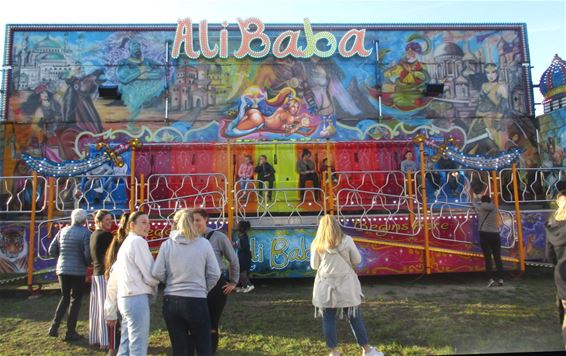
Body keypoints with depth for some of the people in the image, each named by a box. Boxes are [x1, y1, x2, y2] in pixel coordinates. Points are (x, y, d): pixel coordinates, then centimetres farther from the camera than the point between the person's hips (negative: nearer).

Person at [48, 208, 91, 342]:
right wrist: (87, 263, 3)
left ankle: (54, 327, 17)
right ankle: (70, 332, 11)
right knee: (75, 300, 8)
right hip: (78, 271, -5)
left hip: (62, 270, 5)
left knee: (65, 297, 23)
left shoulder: (63, 231, 4)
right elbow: (88, 254, -18)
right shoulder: (85, 232, -12)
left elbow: (52, 250, 7)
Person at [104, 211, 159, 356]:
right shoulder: (138, 241, -9)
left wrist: (111, 312, 23)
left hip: (124, 298, 10)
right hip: (137, 298, -10)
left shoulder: (124, 244, 19)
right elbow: (150, 276, -13)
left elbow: (113, 280, 20)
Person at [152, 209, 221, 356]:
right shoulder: (204, 244, -4)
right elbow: (215, 274, -2)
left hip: (171, 302, 2)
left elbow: (157, 273, -2)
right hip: (197, 301, -2)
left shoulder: (167, 244, -1)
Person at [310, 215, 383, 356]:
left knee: (328, 319, 10)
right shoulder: (347, 240, -6)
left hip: (326, 286, 0)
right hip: (346, 285, 0)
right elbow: (357, 260, 2)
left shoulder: (317, 244, -3)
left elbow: (314, 265, 4)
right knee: (354, 318, 11)